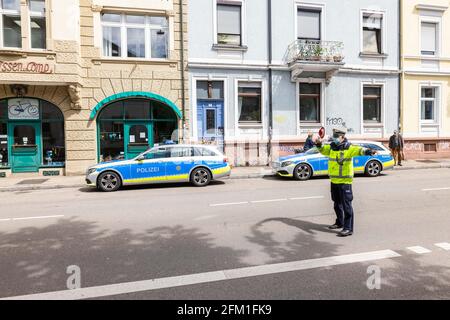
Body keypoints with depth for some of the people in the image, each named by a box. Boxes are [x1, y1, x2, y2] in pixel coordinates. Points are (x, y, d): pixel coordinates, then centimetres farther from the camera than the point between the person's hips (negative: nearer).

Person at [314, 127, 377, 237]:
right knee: (337, 204, 21)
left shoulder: (349, 148, -13)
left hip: (345, 182, -8)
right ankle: (339, 222, 37)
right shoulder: (331, 147, 8)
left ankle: (348, 228, -1)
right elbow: (323, 150, 24)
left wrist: (367, 151, -52)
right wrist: (319, 144, 4)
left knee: (346, 205, -6)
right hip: (334, 181, 8)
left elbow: (357, 150, -31)